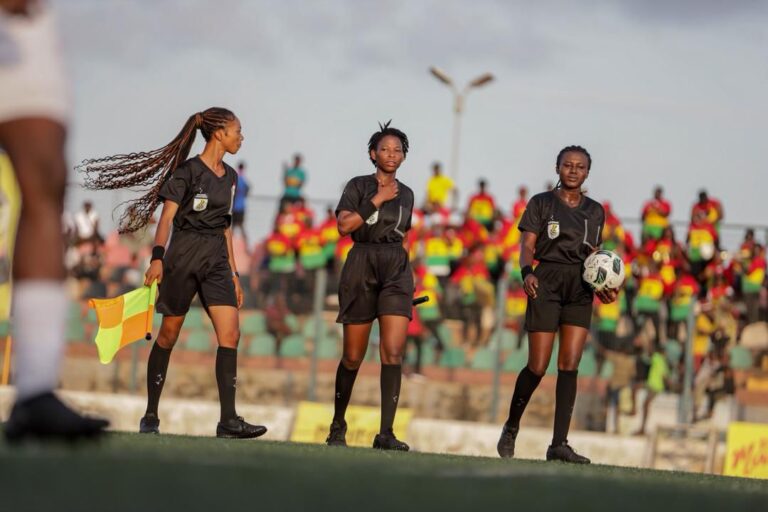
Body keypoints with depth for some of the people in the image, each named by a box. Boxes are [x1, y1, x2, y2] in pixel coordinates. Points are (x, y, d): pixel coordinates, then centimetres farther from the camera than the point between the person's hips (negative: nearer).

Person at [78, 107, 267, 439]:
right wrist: (158, 257, -28)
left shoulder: (229, 177, 14)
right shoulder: (188, 171, -7)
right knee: (169, 334, 2)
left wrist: (233, 273, 18)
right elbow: (166, 217, -14)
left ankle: (228, 421, -16)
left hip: (217, 258, 6)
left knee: (230, 333, -11)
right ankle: (150, 417, 13)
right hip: (184, 254, -6)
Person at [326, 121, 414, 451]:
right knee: (353, 357, 3)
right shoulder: (359, 186, 2)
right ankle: (338, 426, 23)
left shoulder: (406, 194, 16)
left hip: (396, 269, 3)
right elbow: (344, 225, -11)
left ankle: (386, 433, -18)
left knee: (393, 352, -14)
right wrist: (376, 201, -11)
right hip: (361, 266, -3)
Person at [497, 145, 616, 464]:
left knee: (569, 365, -6)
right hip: (547, 282, -3)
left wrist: (603, 288, 1)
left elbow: (593, 256, 18)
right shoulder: (541, 203, 5)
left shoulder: (595, 211, 15)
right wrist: (526, 272, -22)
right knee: (538, 367, -7)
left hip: (580, 289, 3)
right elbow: (527, 246, -2)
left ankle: (559, 443, -9)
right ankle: (511, 428, 16)